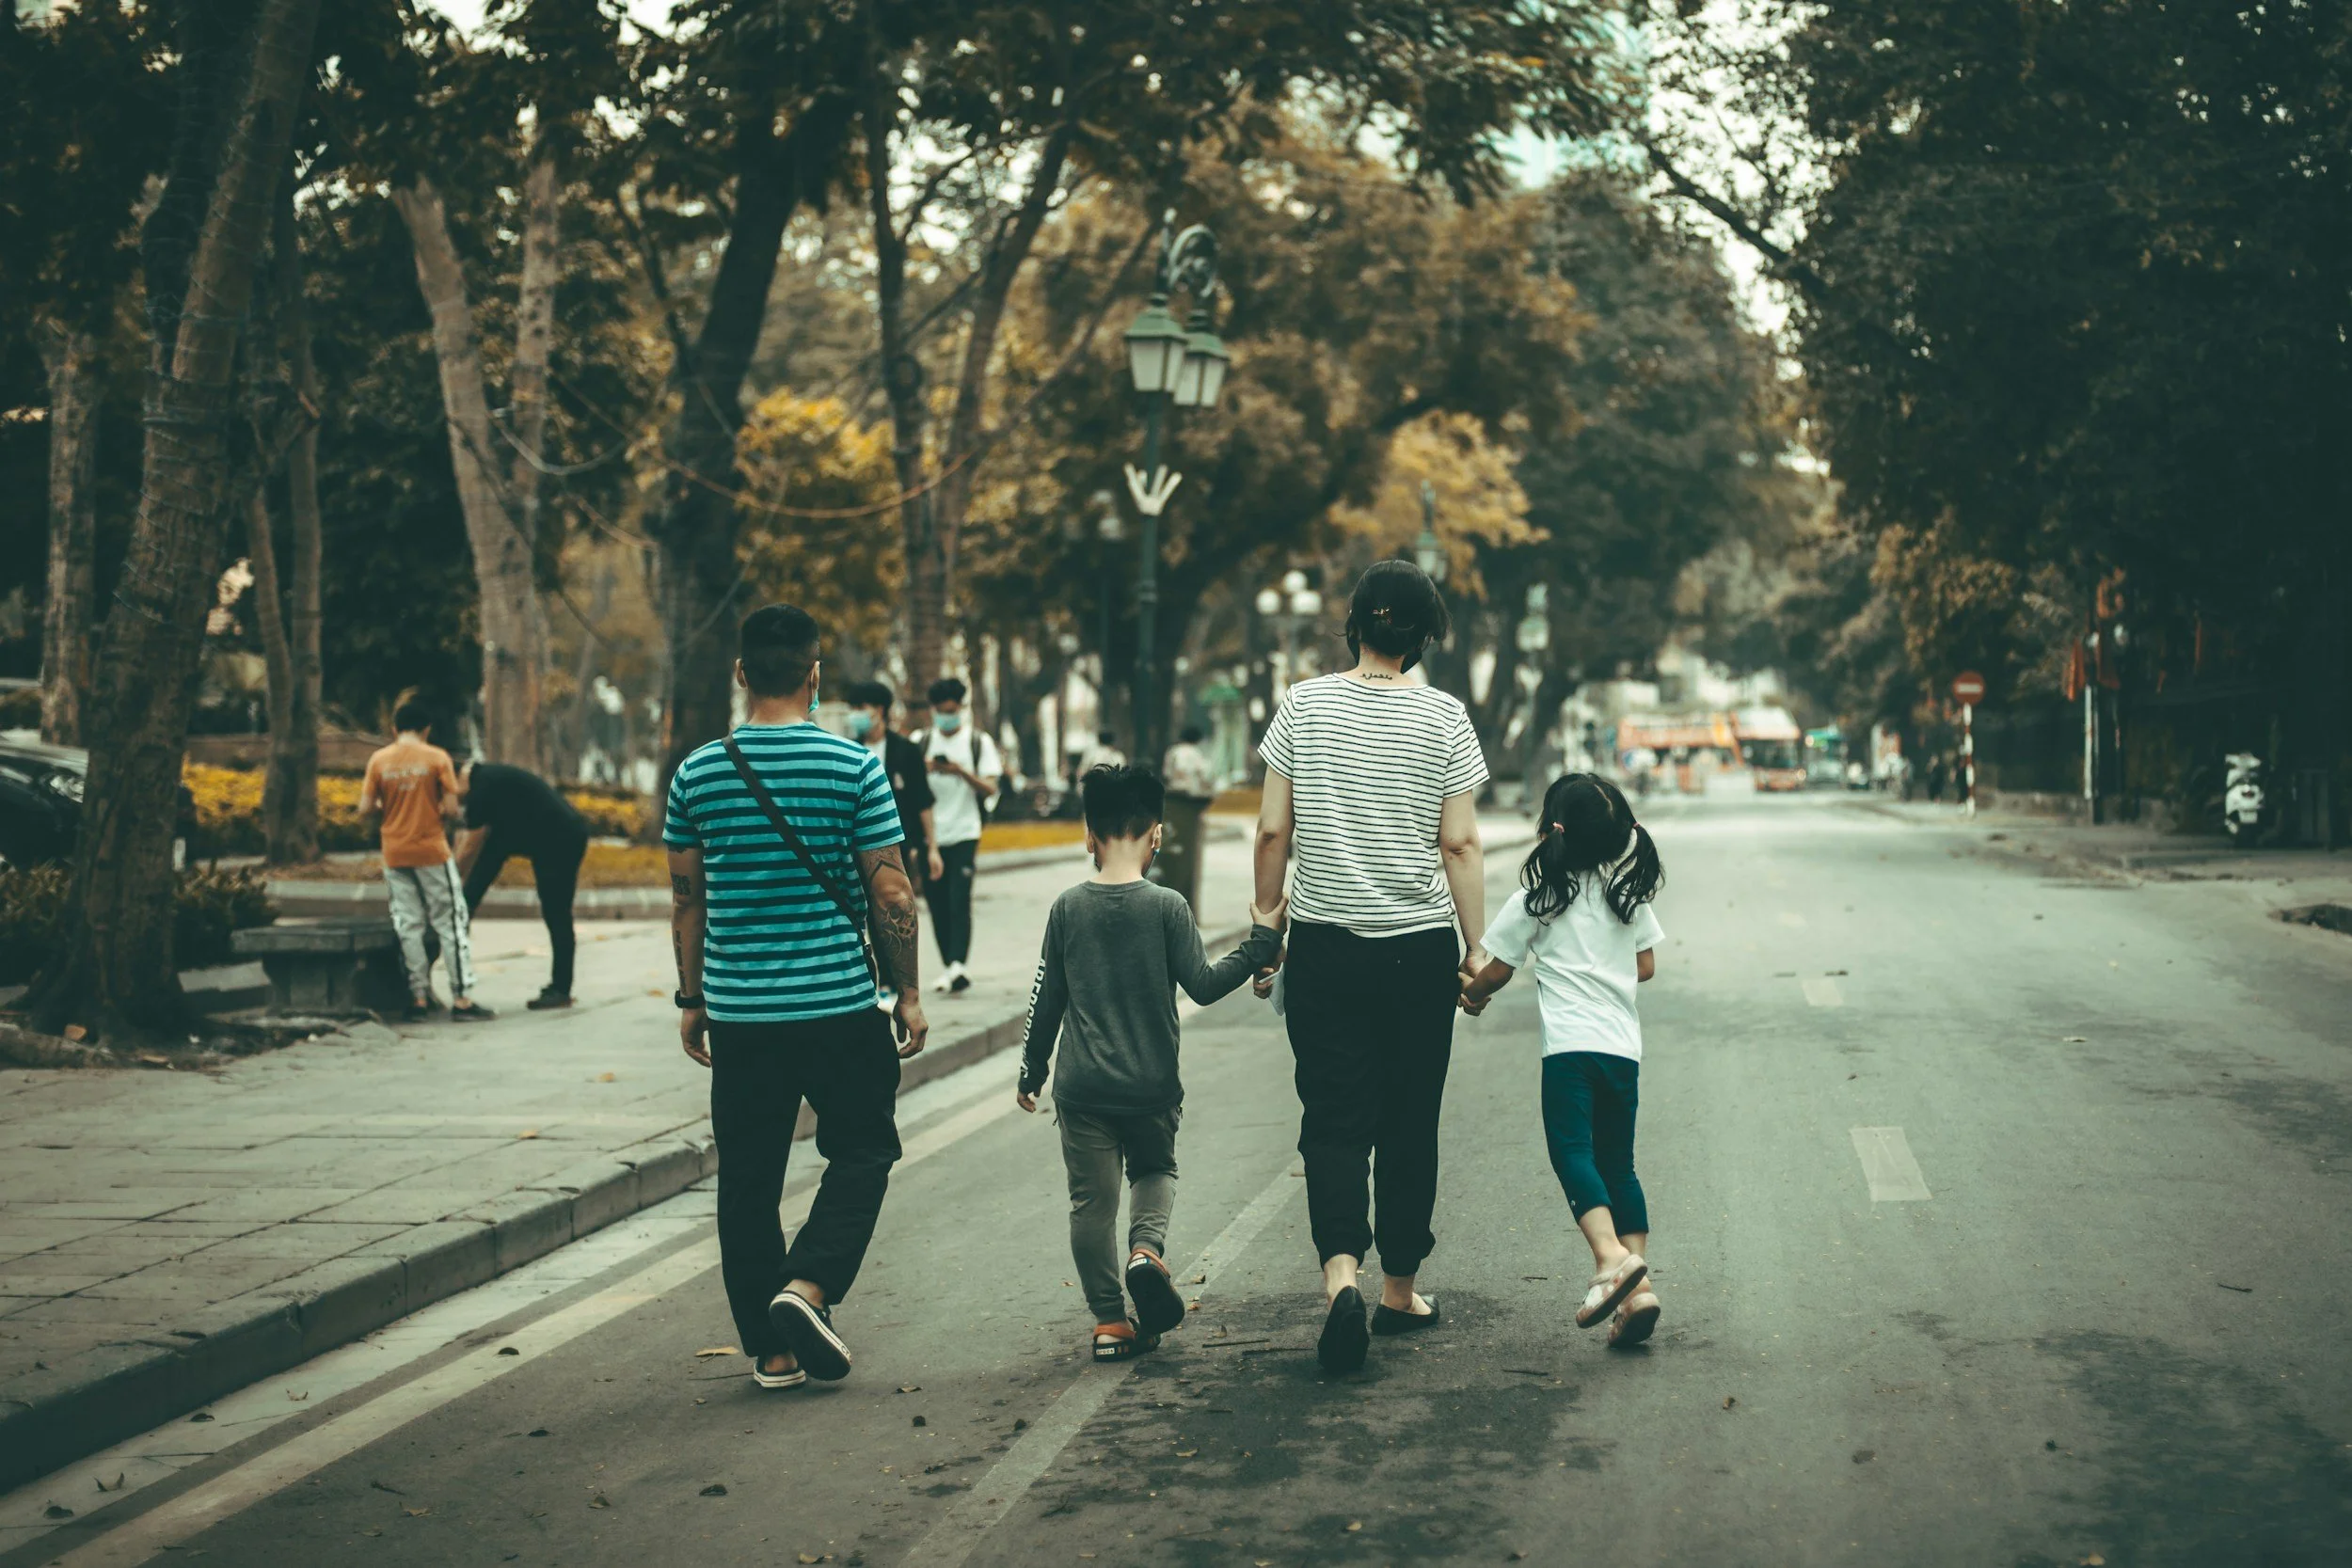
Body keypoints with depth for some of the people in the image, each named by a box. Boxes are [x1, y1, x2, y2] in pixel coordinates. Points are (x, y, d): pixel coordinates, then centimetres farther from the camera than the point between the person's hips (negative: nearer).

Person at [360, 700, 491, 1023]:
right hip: (431, 851, -3)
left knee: (409, 927, 9)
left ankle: (419, 998, 7)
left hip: (395, 855, 3)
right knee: (449, 924, 3)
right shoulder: (437, 758, -6)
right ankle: (461, 999, 0)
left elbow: (365, 809, -2)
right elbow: (451, 808, -10)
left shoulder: (379, 760, 0)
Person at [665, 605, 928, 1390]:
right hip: (840, 1002, -3)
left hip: (737, 1008, 3)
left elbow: (685, 899, 7)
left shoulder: (697, 773, 1)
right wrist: (909, 992, 4)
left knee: (748, 1176, 10)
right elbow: (891, 894, -6)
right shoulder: (854, 767, -8)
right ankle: (808, 1285, -7)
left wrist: (691, 999, 16)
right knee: (862, 1151, 13)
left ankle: (770, 1347, 14)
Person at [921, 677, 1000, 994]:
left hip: (964, 834, -3)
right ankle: (949, 968, 11)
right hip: (931, 835, 3)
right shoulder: (922, 743, 12)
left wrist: (962, 772, -19)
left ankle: (958, 965, -21)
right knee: (938, 906, 3)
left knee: (959, 901, -15)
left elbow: (989, 789, -3)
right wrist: (924, 770, -13)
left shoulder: (979, 742, 5)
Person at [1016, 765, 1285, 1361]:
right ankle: (1146, 1249, -5)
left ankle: (1109, 1323, 9)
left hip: (1082, 1088, 1)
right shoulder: (1167, 907, -8)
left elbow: (1046, 999, 3)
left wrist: (1032, 1070, 15)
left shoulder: (1067, 908, -2)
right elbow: (1202, 986, -7)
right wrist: (1261, 941, 2)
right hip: (1152, 1085, -1)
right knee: (1155, 1169, 23)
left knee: (1093, 1201, 8)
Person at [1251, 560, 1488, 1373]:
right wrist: (1478, 948, 4)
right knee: (1409, 1123, 12)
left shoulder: (1304, 704, -1)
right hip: (1419, 947, 0)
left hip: (1325, 946, 0)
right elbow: (1460, 845, -3)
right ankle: (1401, 1288, 21)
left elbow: (1273, 830, 0)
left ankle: (1341, 1269, -22)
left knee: (1333, 1120, 0)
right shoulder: (1443, 716, -3)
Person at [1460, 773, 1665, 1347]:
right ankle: (1639, 1284, -1)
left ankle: (1612, 1256, -34)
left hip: (1571, 1046, -5)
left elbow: (1497, 972, 8)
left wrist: (1472, 995, 29)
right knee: (1618, 1164, 9)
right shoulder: (1630, 891, 13)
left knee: (1573, 1153, -11)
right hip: (1624, 1046, 5)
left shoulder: (1538, 899, 1)